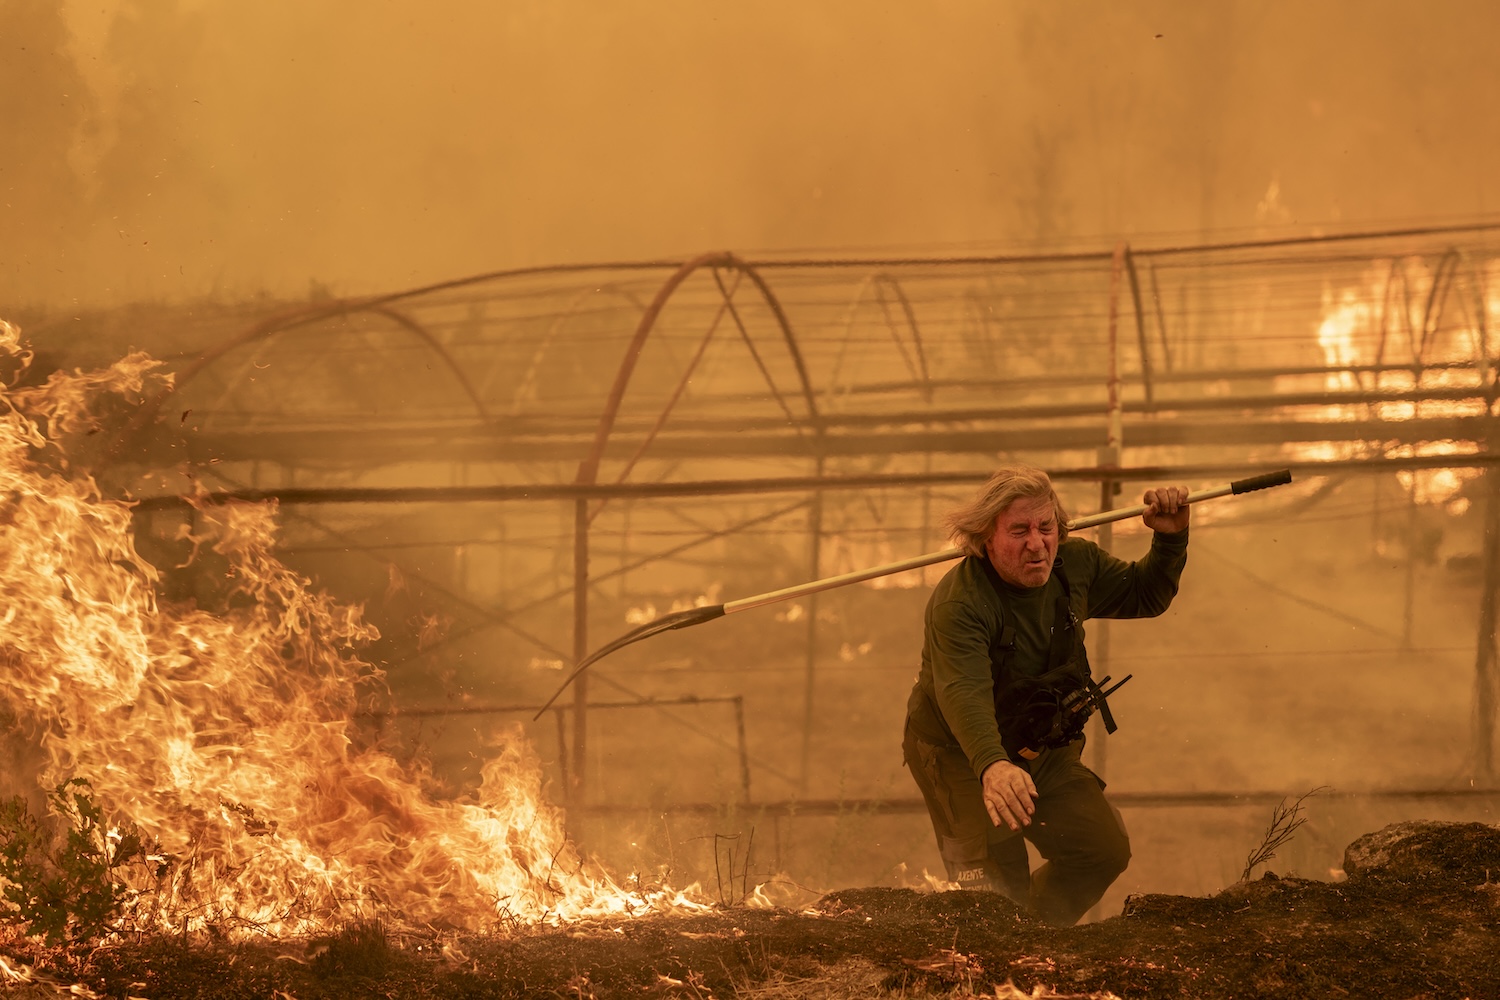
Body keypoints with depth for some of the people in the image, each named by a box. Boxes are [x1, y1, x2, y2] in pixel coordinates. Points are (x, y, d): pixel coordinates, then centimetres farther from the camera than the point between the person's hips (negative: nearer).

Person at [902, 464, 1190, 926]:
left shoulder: (1076, 565, -7)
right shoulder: (958, 604, -31)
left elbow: (1143, 596, 12)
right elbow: (964, 692, -47)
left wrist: (1170, 540, -7)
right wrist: (993, 766, -64)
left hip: (1044, 751, 7)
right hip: (962, 755, -7)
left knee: (1105, 850, 6)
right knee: (997, 888, -12)